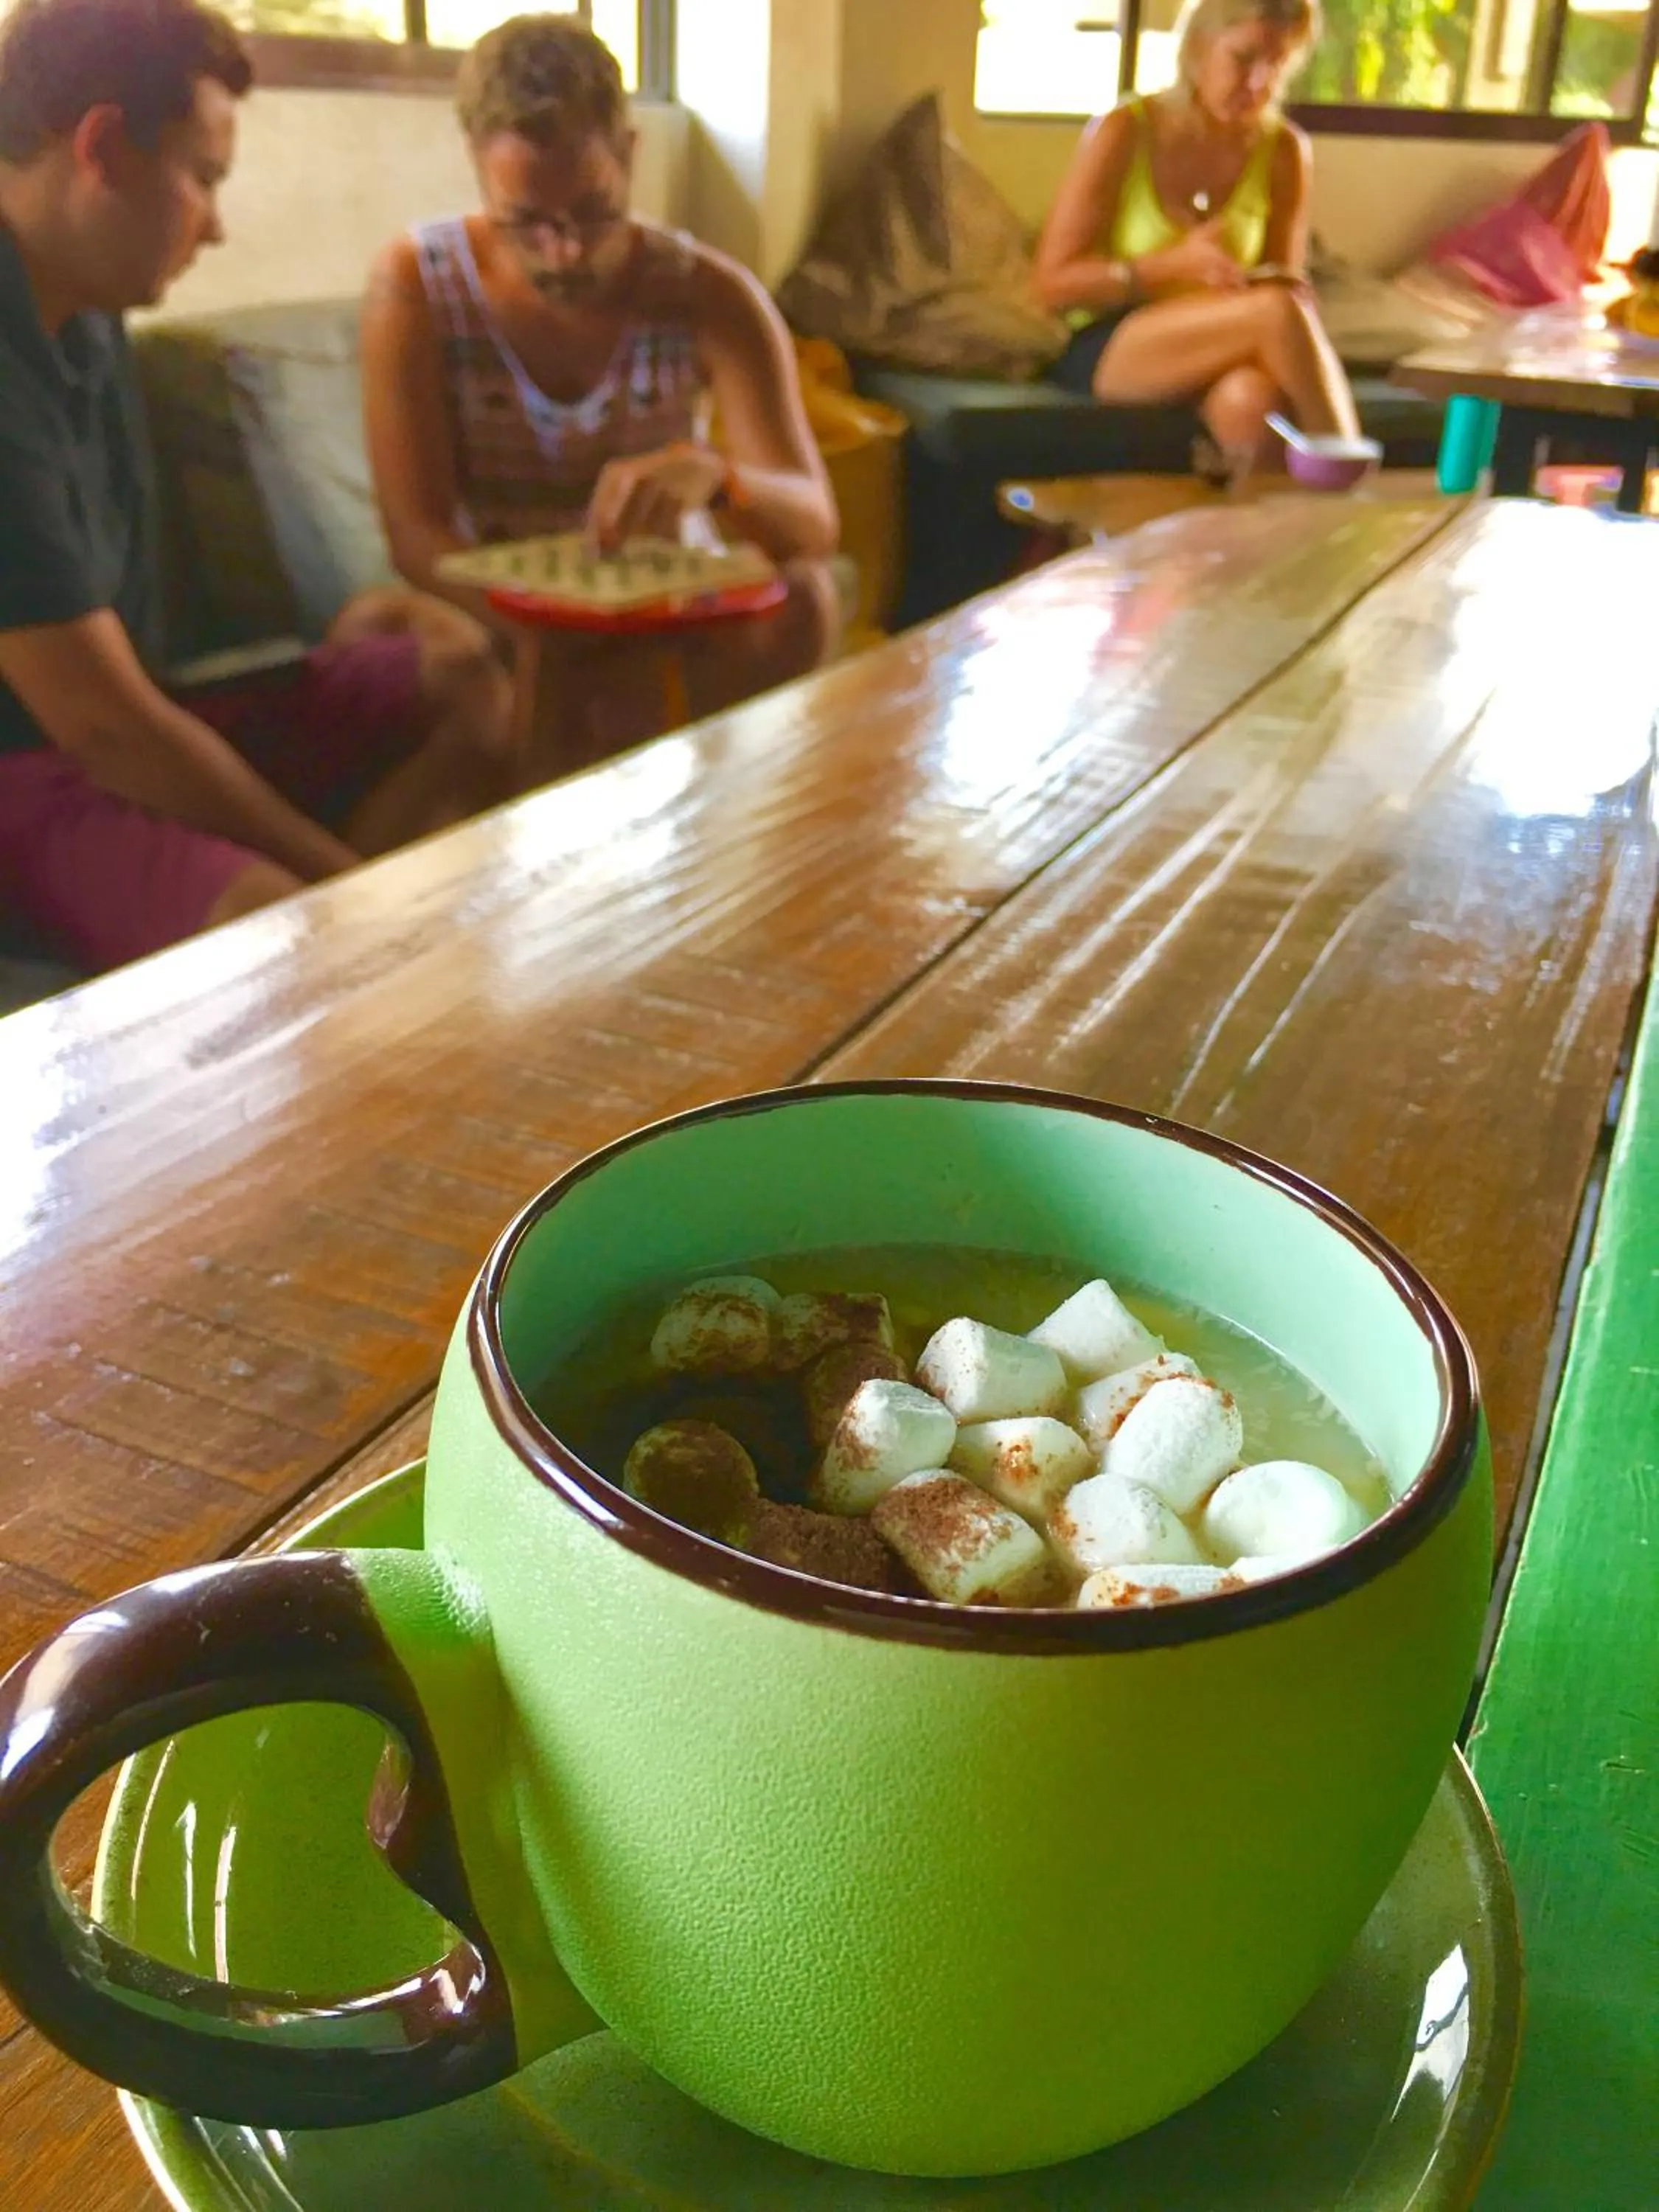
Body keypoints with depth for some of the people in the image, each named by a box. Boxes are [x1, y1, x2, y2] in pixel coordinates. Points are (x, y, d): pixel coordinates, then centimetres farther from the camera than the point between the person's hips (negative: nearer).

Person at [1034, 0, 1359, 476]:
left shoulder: (1283, 150, 4)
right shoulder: (1124, 132, -6)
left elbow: (1287, 281, 12)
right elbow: (1054, 282, -10)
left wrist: (1289, 291, -14)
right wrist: (1177, 264, -21)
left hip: (1210, 351, 3)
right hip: (1102, 349, -3)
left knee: (1251, 401, -37)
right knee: (1275, 312, -30)